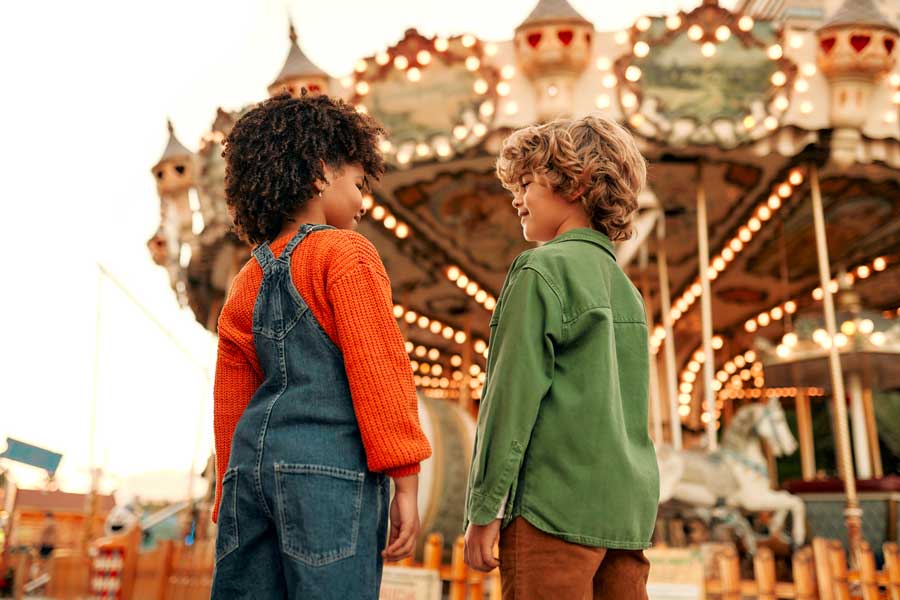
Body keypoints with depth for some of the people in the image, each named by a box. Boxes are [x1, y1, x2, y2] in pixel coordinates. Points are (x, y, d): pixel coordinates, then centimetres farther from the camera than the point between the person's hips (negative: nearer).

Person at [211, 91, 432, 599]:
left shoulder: (247, 281, 18)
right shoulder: (346, 254, -3)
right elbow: (378, 371, -12)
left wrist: (232, 499, 24)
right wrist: (405, 482, -11)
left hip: (250, 466, 7)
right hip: (331, 466, -7)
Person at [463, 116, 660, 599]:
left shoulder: (542, 269, -8)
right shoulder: (623, 285, 16)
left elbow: (514, 394, -13)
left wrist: (486, 509, -9)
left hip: (555, 506, -8)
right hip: (628, 510, 8)